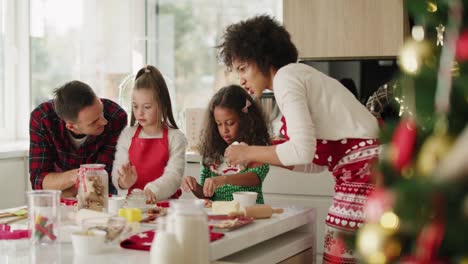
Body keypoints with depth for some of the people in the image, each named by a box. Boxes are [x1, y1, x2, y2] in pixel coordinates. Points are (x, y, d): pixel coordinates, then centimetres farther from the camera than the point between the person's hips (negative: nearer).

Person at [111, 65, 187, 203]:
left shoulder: (175, 137, 1)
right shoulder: (127, 135, 10)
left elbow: (174, 176, -9)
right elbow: (117, 174, 5)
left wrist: (152, 190, -26)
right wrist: (123, 181, -18)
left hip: (165, 202, -3)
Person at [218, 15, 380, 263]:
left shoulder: (285, 76, -7)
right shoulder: (300, 75, 21)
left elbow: (303, 149, -18)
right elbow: (317, 159, 19)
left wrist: (249, 152, -4)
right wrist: (261, 156, 14)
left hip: (362, 172, -10)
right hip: (365, 171, 10)